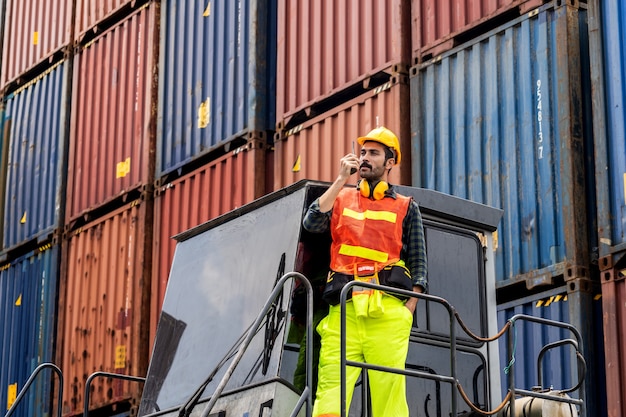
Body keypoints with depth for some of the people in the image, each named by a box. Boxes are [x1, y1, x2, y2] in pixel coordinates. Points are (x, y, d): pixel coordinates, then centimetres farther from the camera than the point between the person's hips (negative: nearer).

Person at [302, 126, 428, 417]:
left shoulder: (406, 207, 18)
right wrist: (341, 179, 3)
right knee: (330, 391, -14)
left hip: (387, 310, -1)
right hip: (343, 309, 1)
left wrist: (409, 308, -2)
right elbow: (312, 223, 3)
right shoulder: (341, 199, 23)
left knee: (388, 393, -10)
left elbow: (418, 262, 12)